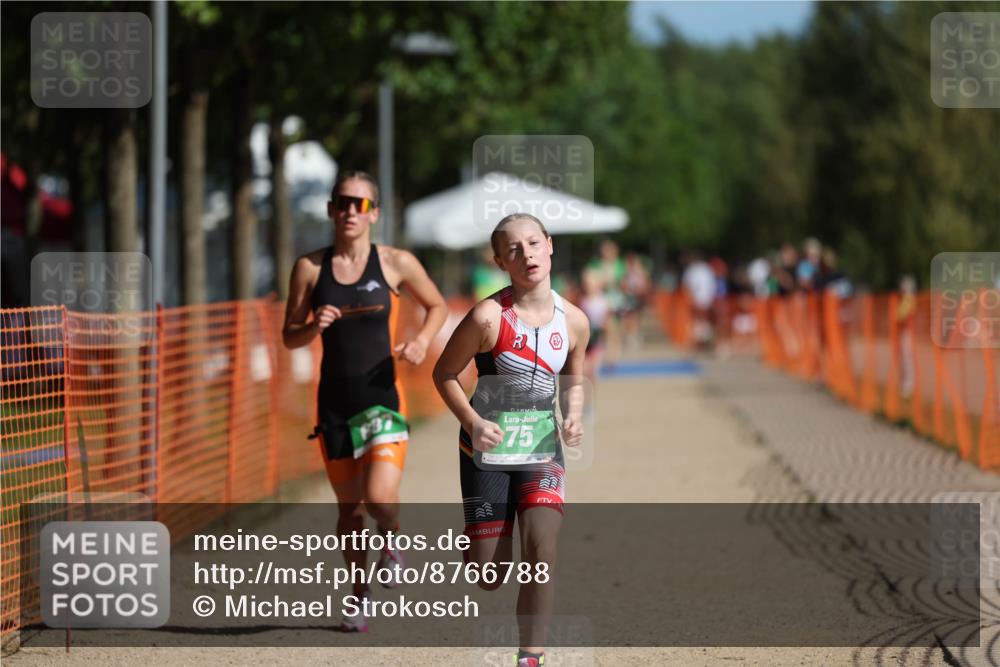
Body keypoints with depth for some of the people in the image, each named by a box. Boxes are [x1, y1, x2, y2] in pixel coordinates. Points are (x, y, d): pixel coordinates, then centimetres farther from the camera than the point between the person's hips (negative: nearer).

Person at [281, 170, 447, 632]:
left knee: (380, 498, -20)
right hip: (334, 401, 2)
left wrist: (422, 341, -5)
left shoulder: (395, 263, -2)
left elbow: (437, 306, 13)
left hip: (381, 397, -2)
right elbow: (289, 337, 7)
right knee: (349, 508, 10)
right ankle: (358, 598, 27)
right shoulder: (310, 267, 1)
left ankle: (392, 540, 15)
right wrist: (314, 326, -14)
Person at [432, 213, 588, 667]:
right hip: (487, 448, -2)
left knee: (541, 549, -19)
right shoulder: (488, 317, -16)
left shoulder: (573, 321, -4)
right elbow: (444, 373, -6)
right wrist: (473, 422, -19)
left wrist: (572, 418, -6)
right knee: (487, 577, -1)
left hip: (542, 447, 2)